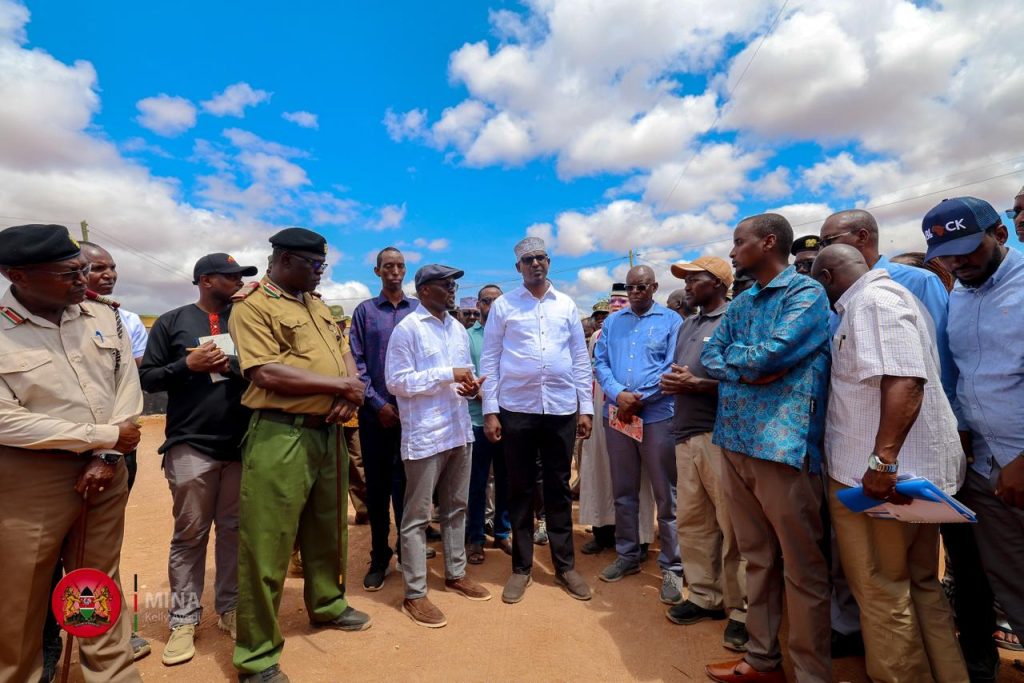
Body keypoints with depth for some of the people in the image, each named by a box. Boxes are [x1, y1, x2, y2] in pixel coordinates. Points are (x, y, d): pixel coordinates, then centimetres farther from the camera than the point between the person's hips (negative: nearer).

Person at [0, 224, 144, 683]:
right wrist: (103, 436, -14)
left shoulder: (105, 318, 2)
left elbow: (128, 387, 1)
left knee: (101, 584, 16)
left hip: (107, 471, 4)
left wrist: (105, 456, -7)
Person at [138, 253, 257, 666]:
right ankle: (183, 619, 22)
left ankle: (230, 608, 25)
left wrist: (235, 365, -9)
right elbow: (147, 377, 1)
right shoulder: (172, 322, 2)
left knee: (235, 529, 11)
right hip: (191, 445, -2)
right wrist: (189, 364, -14)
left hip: (243, 443, 3)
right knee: (190, 534, 7)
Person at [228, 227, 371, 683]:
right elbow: (267, 374, -19)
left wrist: (352, 393, -6)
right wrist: (341, 384, -15)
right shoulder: (252, 305, -8)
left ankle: (327, 605, 43)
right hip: (281, 436, -7)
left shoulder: (316, 305, 15)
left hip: (329, 432, 8)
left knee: (328, 528, 21)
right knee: (266, 545, 3)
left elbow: (343, 354, 15)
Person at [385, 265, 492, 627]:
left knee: (456, 507, 19)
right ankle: (414, 594, 19)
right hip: (425, 435, -7)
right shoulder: (407, 328, -9)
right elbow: (396, 381, -15)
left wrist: (471, 385, -5)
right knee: (417, 515, 5)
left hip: (459, 430, 7)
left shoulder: (458, 329, 13)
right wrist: (448, 375, -18)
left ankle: (456, 573, 36)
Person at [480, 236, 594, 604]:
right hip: (516, 409, -1)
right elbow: (489, 360, 1)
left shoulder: (566, 305, 8)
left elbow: (580, 358, 9)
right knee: (520, 490, 10)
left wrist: (586, 408, 5)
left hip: (561, 409, 2)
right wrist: (490, 411, -4)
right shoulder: (502, 306, 2)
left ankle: (565, 565, 29)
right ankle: (521, 568, 27)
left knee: (559, 488, 13)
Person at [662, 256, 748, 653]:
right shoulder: (687, 326, 21)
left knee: (732, 525, 1)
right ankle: (704, 596, 26)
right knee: (691, 520, 11)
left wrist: (697, 384, -14)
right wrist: (671, 382, 2)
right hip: (686, 434, 7)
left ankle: (741, 610, 16)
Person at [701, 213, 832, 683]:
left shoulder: (806, 293, -5)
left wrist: (731, 358, 1)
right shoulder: (741, 303, 16)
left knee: (801, 566, 7)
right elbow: (710, 357, 9)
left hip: (783, 444, -7)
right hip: (735, 441, 7)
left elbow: (771, 354, -18)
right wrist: (750, 370, -9)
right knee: (757, 558, 18)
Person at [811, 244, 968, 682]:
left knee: (882, 591, 5)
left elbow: (905, 381, -26)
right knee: (920, 586, 20)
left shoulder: (872, 300, -14)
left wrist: (883, 460, -30)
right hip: (915, 469, 10)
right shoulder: (874, 299, 16)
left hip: (886, 472, -10)